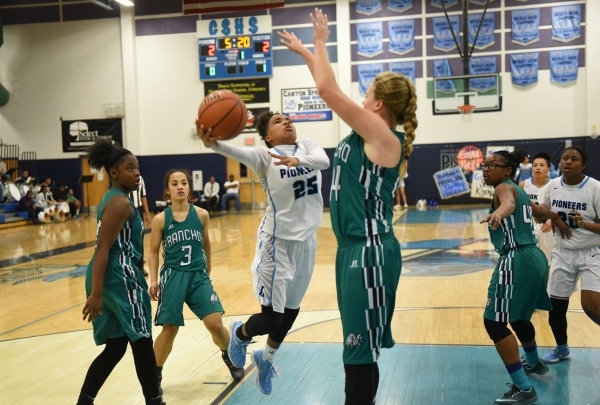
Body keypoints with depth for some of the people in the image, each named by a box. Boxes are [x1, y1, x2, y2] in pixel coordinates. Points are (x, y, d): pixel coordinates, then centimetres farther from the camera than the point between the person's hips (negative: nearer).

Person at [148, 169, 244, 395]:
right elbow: (153, 252, 4)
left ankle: (230, 358, 25)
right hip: (173, 277, -1)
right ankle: (155, 375, 22)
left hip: (198, 276, 1)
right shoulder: (161, 219, -5)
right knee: (170, 328, 1)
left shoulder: (201, 215, -1)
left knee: (215, 324, -5)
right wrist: (153, 280, -5)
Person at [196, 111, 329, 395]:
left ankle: (265, 358, 43)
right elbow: (241, 153, -32)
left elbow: (324, 160, -19)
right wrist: (213, 144, -53)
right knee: (272, 317, -4)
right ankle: (239, 334, 30)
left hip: (306, 240, 5)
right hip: (278, 242, -5)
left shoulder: (308, 147, 4)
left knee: (291, 310, 18)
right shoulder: (266, 157, -10)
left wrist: (297, 161, -39)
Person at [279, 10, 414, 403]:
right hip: (355, 248, 10)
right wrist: (306, 52, 26)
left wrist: (320, 43, -1)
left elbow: (329, 90, -14)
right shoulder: (369, 135, 11)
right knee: (360, 346, 18)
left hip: (370, 251, -10)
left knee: (361, 350, -3)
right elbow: (332, 91, 22)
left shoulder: (384, 137, -13)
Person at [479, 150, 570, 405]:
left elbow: (509, 204, -31)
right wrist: (559, 221, 58)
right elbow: (542, 212, 37)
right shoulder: (519, 191, 21)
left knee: (494, 322, -8)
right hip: (534, 258, 10)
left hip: (516, 261, -10)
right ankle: (534, 363, 53)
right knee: (518, 316, 30)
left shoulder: (504, 188, -6)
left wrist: (498, 214, -54)